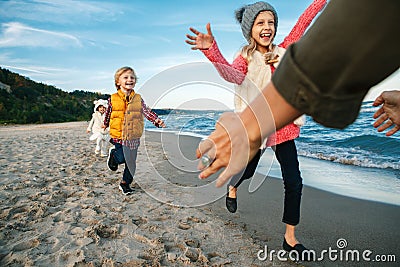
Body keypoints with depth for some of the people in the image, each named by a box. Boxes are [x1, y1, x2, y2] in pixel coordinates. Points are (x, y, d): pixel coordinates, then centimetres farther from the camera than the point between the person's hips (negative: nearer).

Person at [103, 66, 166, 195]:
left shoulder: (138, 99, 0)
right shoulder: (113, 99, -2)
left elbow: (147, 111, -7)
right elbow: (108, 113, 14)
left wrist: (157, 120, -23)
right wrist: (105, 124, 28)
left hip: (133, 137, 2)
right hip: (118, 136, -2)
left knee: (130, 162, 9)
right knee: (120, 159, 1)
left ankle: (125, 183, 29)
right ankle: (113, 153, 36)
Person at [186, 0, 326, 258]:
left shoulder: (282, 52, 6)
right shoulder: (246, 57, -8)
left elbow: (302, 25, 13)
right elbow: (232, 73, -30)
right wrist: (212, 50, -47)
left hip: (284, 126, 4)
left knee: (294, 182, 1)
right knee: (247, 170, 16)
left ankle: (290, 236, 18)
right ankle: (232, 188, 55)